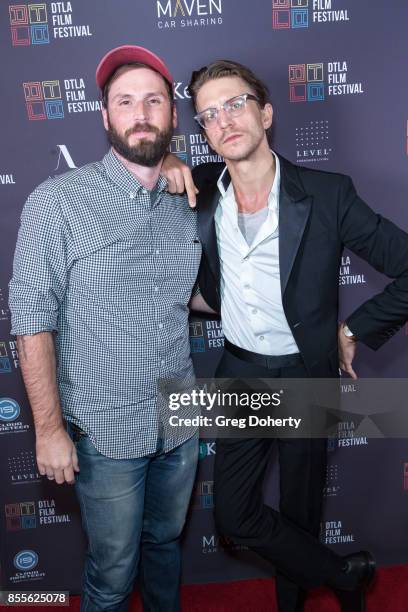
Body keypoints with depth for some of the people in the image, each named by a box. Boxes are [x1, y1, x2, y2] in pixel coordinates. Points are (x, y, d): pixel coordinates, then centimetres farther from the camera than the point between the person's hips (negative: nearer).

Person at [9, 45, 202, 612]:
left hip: (181, 423, 5)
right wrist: (49, 429, -12)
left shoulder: (187, 205, 2)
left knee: (166, 542, 26)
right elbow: (33, 321, -13)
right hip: (107, 432, -4)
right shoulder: (58, 203, -15)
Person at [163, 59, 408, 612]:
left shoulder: (327, 195, -15)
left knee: (299, 512, 15)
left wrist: (356, 331, -6)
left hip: (305, 377, -3)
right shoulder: (201, 189, -6)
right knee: (234, 516, 11)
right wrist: (164, 164, -11)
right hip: (240, 372, 4)